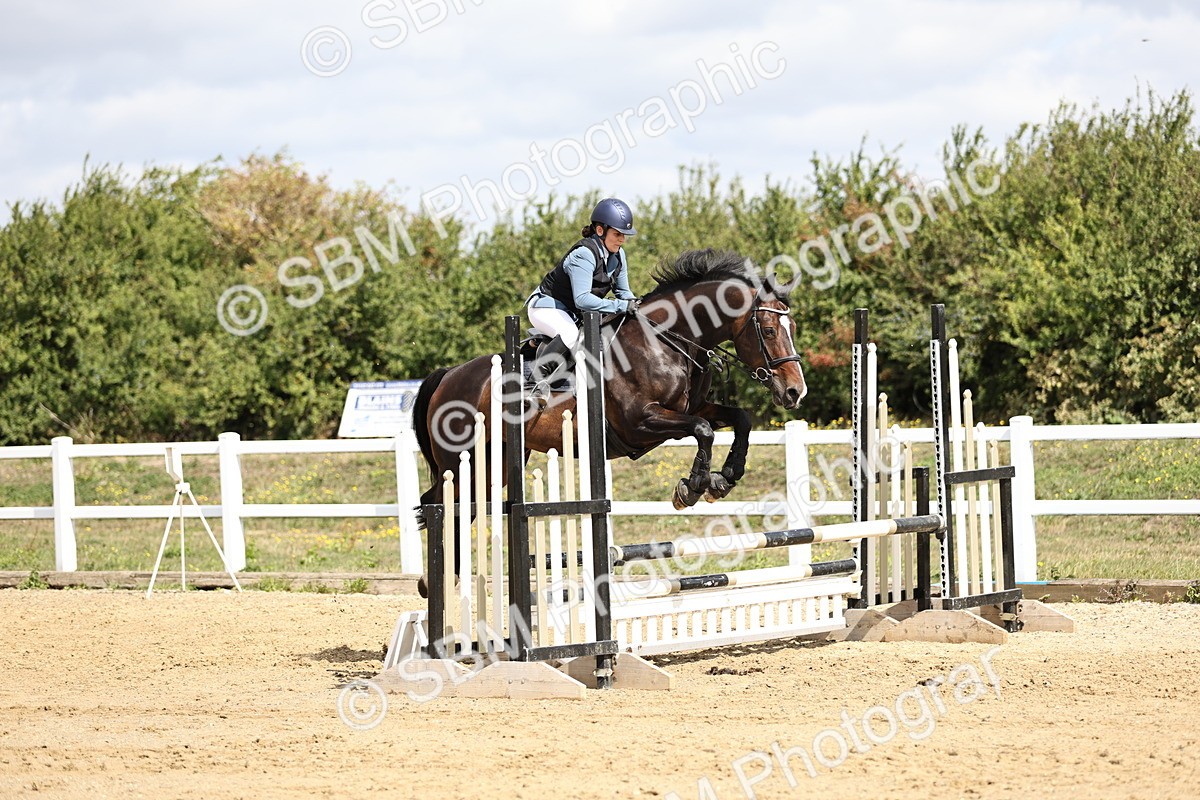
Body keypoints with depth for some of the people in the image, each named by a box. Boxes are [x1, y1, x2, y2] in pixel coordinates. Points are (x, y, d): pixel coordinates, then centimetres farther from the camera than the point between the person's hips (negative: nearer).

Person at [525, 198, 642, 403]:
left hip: (575, 314, 9)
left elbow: (623, 291, 9)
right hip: (547, 306, -9)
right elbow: (582, 299, -36)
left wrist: (634, 304, -14)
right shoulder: (584, 255, -28)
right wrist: (622, 306, -39)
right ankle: (539, 379, -24)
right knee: (571, 335, -38)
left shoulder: (618, 255, -2)